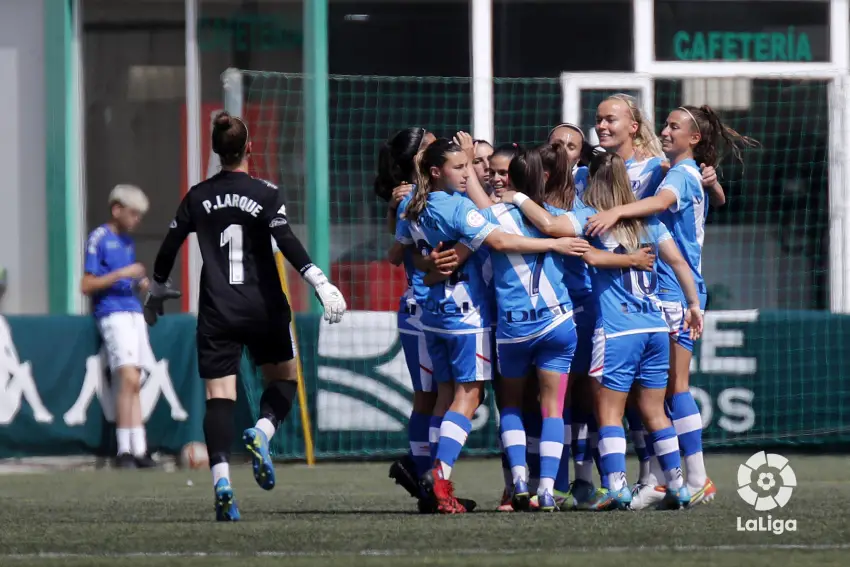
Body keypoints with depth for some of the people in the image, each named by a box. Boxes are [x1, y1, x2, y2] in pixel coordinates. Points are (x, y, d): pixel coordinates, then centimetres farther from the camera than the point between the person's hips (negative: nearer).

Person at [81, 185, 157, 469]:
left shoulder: (128, 242, 20)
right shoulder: (99, 238, -3)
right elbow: (86, 285, -8)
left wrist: (141, 284, 7)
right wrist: (121, 274, -16)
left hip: (134, 312, 8)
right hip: (112, 314, -8)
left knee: (133, 384, 5)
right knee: (129, 379, -18)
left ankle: (138, 451, 3)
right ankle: (125, 451, -18)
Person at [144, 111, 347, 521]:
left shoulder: (197, 197, 6)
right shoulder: (264, 194, -4)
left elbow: (169, 247, 11)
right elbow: (287, 243, -15)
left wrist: (157, 289, 27)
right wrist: (320, 283, -16)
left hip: (216, 314, 2)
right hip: (263, 309, -2)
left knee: (219, 396, -3)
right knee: (283, 379, 17)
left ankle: (221, 479, -21)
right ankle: (262, 433, -13)